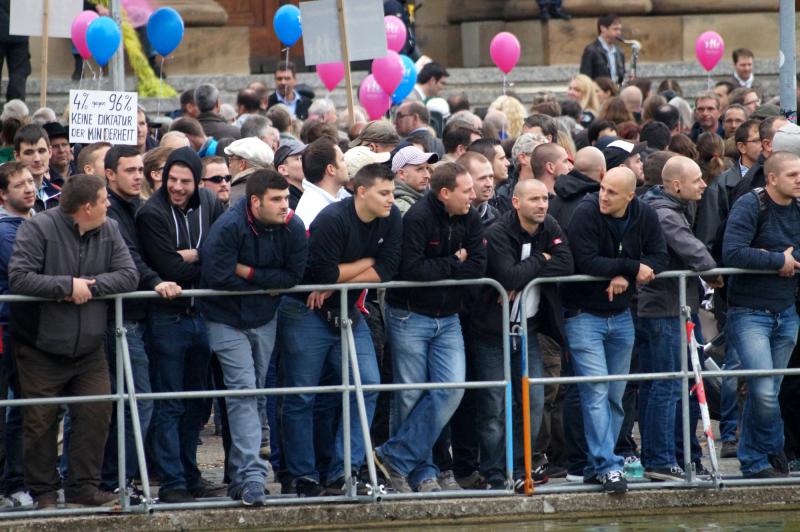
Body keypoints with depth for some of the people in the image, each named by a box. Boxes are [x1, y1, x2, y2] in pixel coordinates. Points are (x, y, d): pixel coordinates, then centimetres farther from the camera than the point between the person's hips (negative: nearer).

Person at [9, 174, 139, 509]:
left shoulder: (109, 231, 3)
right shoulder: (38, 229, -13)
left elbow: (129, 276, -6)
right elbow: (19, 278, -23)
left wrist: (89, 286, -21)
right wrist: (68, 285, -23)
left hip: (89, 349, 4)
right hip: (41, 350, -4)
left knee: (97, 414, -2)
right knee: (41, 422, 1)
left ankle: (84, 488, 8)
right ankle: (43, 492, 12)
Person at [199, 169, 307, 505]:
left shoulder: (293, 228, -9)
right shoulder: (229, 227, -23)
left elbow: (293, 276, -12)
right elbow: (217, 276, -27)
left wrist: (248, 272, -21)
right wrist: (267, 283, -16)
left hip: (264, 319, 5)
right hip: (227, 321, -5)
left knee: (255, 394, 12)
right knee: (243, 389, -15)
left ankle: (240, 475, 22)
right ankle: (252, 475, -20)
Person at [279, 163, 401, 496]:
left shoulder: (391, 219, -2)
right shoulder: (332, 219, -21)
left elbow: (387, 270, -9)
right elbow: (326, 274, -25)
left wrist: (339, 282, -16)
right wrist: (367, 262, -11)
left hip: (348, 314, 6)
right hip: (306, 315, -6)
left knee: (367, 386, -6)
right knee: (301, 397, 0)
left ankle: (344, 472, -3)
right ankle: (302, 478, 8)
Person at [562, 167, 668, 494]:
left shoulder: (645, 216, -2)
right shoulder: (586, 213, -16)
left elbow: (658, 258, -2)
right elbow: (585, 262, -22)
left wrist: (625, 277, -19)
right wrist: (632, 267, -19)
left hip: (621, 316, 5)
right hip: (584, 315, -5)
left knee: (615, 395, 8)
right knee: (596, 390, -13)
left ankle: (596, 466, 16)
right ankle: (608, 467, -15)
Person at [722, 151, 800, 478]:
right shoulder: (750, 206, -12)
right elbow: (732, 253, -24)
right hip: (749, 313, -6)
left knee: (766, 392, 10)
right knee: (764, 392, -14)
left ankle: (753, 462, 21)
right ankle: (773, 451, 6)